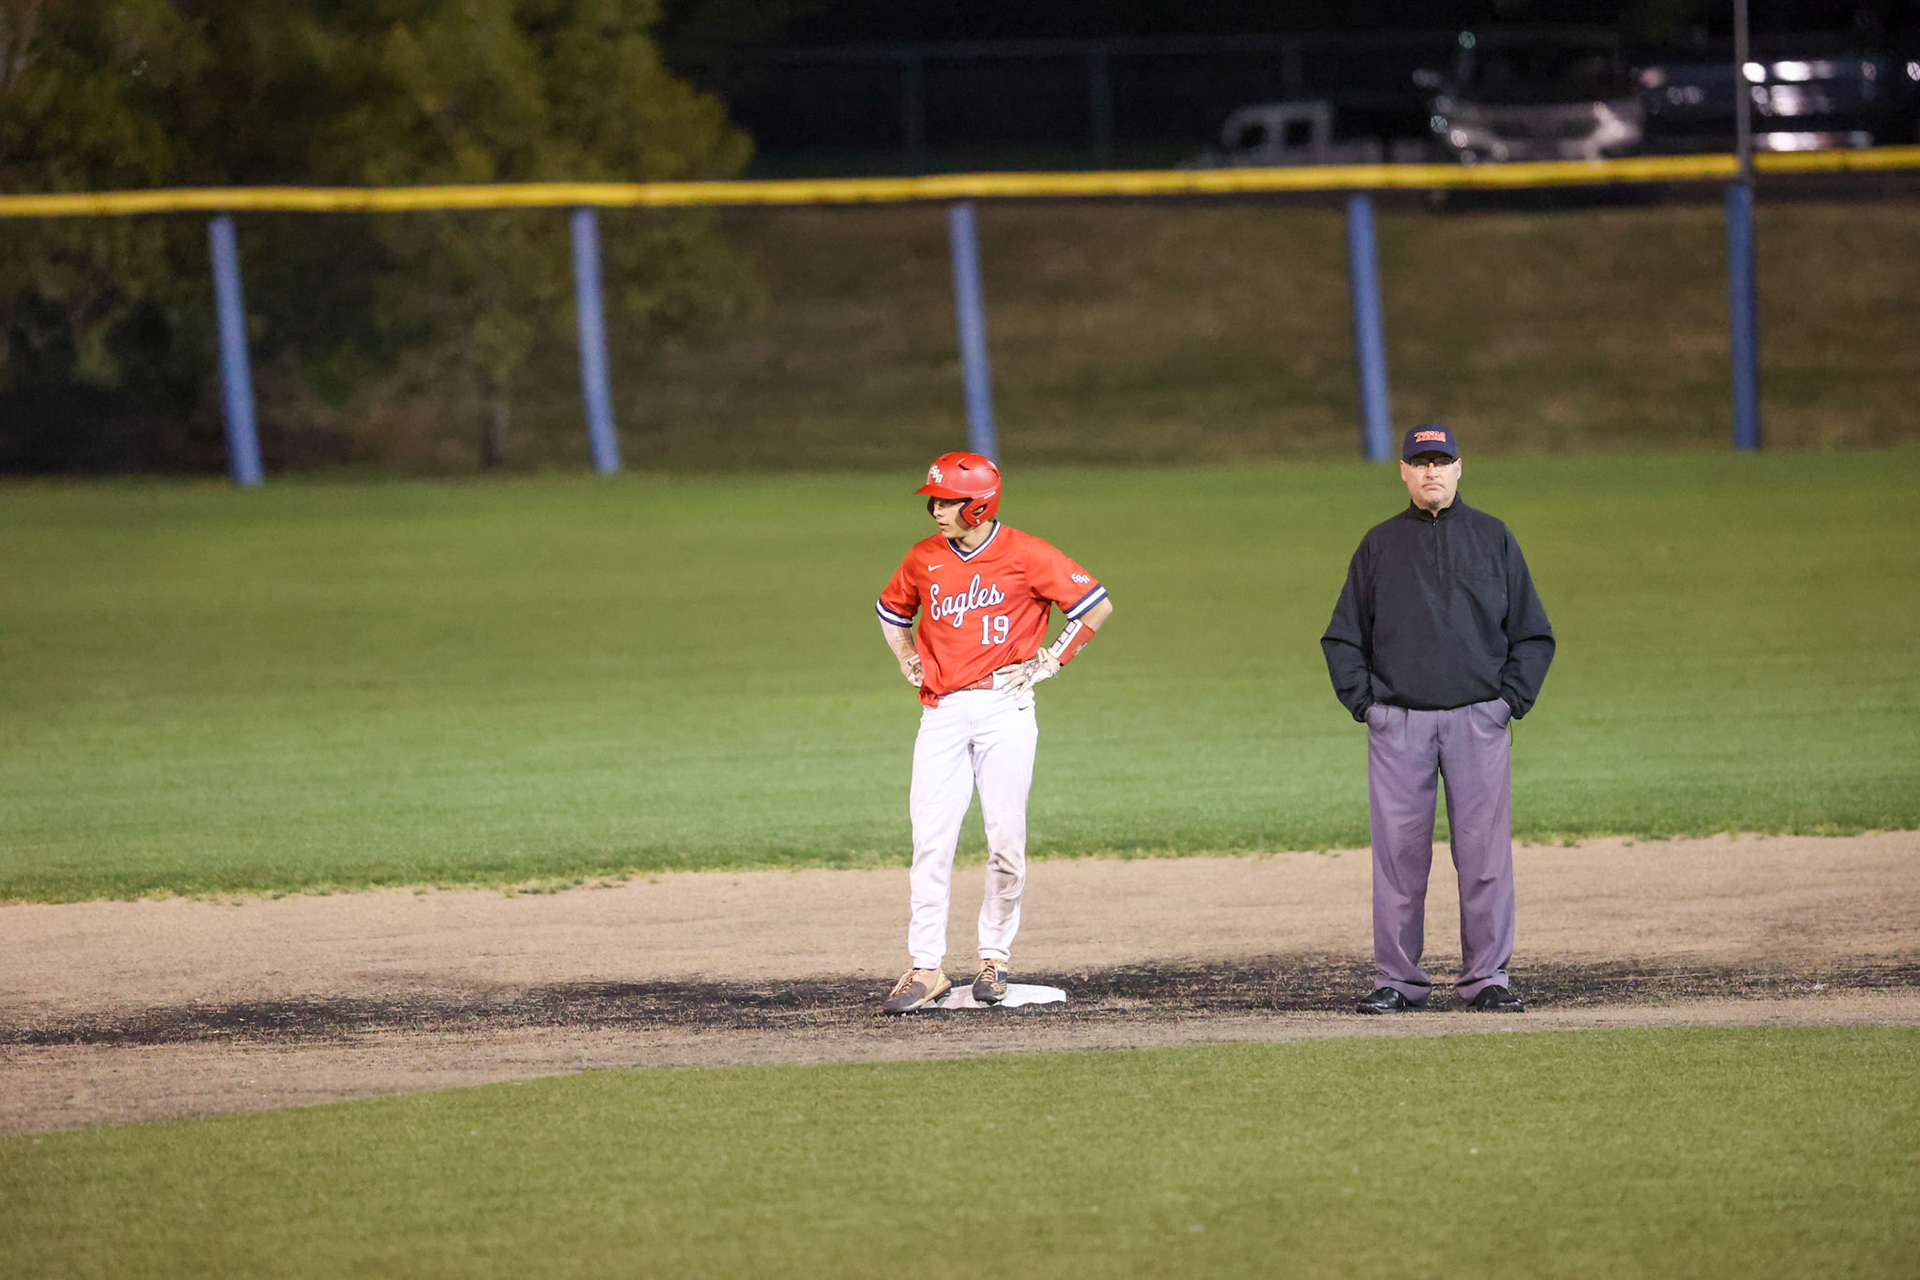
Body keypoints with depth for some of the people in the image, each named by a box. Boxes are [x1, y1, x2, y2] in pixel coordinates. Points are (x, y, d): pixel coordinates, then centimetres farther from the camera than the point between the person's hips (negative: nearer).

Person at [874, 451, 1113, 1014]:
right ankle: (926, 967, -4)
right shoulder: (923, 560, 9)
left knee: (1005, 838, -2)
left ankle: (995, 957, 11)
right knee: (930, 840, -5)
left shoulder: (1024, 555, -4)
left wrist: (1048, 663, -3)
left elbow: (1096, 605, -1)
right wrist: (908, 663, 14)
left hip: (1004, 708, -3)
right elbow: (892, 611, 29)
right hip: (942, 710, 3)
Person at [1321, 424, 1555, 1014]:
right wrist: (1362, 700, 2)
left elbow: (1533, 634, 10)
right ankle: (1397, 980, 4)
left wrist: (1512, 698, -1)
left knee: (1485, 854, -3)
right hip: (1398, 723, 0)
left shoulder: (1493, 539, 10)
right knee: (1398, 854, -1)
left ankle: (1486, 977, 2)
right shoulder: (1379, 545, 11)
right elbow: (1343, 635, 14)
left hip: (1478, 721, 0)